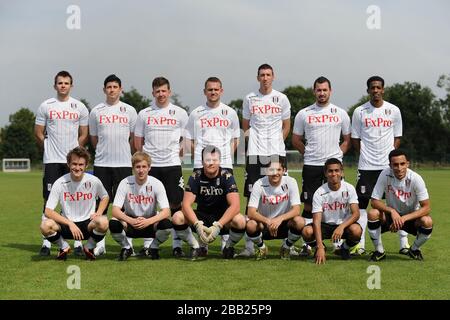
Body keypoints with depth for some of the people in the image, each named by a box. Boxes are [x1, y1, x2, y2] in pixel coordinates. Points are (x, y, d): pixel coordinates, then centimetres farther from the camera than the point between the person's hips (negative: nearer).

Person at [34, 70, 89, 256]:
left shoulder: (80, 107, 7)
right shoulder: (46, 106, 5)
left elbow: (84, 135, 11)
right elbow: (38, 133, 9)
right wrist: (51, 148, 10)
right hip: (52, 161, -1)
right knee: (49, 200, -1)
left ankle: (78, 242, 6)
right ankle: (46, 243, 4)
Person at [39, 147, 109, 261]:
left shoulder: (93, 181, -7)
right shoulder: (60, 183, -11)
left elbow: (105, 197, 13)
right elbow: (48, 211, -15)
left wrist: (99, 212, -8)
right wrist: (70, 224, -25)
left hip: (87, 224, 0)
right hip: (66, 224, 0)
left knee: (103, 222, -34)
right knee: (46, 225, -31)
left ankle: (89, 248, 0)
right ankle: (64, 247, 3)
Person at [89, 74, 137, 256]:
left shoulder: (129, 111, 6)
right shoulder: (96, 111, 7)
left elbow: (134, 137, 12)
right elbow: (94, 138, 15)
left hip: (124, 164, -1)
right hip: (101, 164, 1)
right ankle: (100, 243, 7)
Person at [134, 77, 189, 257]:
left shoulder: (180, 113, 6)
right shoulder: (144, 114, 9)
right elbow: (138, 142, 14)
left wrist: (176, 153, 4)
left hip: (172, 165, -1)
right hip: (150, 166, 1)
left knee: (176, 204, -2)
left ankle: (177, 244, 5)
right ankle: (148, 244, 11)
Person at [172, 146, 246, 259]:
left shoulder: (227, 176, -13)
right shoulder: (196, 177, -9)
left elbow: (235, 205, -23)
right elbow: (186, 204, -15)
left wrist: (217, 226, -34)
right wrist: (197, 225, -33)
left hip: (222, 217, -2)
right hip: (201, 217, 2)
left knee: (240, 221, -33)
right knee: (177, 218, -24)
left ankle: (228, 247, 1)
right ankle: (197, 248, 1)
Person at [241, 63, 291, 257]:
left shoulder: (281, 99, 7)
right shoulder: (249, 99, 8)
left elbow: (286, 126, 14)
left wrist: (276, 143, 4)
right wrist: (254, 139, 4)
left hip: (277, 153, 0)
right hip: (255, 154, 0)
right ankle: (249, 244, 2)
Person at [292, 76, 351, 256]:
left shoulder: (340, 114, 8)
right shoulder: (304, 114, 6)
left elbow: (347, 140, 13)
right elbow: (296, 140, 12)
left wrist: (338, 154, 1)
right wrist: (309, 154, 5)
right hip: (311, 165, 0)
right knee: (309, 204, 0)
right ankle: (307, 243, 4)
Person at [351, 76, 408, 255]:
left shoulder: (394, 110, 5)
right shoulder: (359, 112, 3)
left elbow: (397, 137, 10)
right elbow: (355, 139, 8)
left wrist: (390, 156, -2)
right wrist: (367, 155, 0)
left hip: (389, 165, 1)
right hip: (366, 166, 0)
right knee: (362, 202, -1)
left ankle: (404, 242, 9)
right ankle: (360, 244, 5)